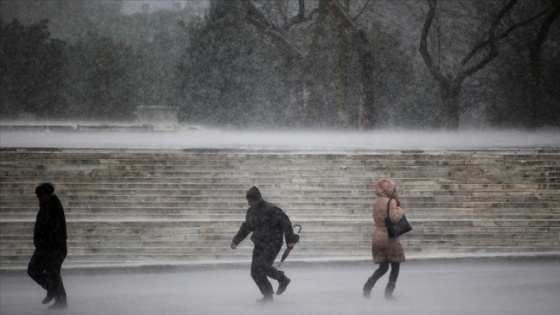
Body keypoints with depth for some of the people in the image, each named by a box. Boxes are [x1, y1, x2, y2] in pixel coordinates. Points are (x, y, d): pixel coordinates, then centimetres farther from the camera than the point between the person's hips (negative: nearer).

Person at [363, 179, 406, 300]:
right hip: (389, 237, -6)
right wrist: (400, 209, -5)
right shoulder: (391, 202, -13)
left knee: (383, 267, 15)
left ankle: (370, 283, -11)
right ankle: (388, 292, 2)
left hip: (377, 237, 6)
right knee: (395, 267, 8)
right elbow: (394, 217, -25)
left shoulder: (375, 203, 7)